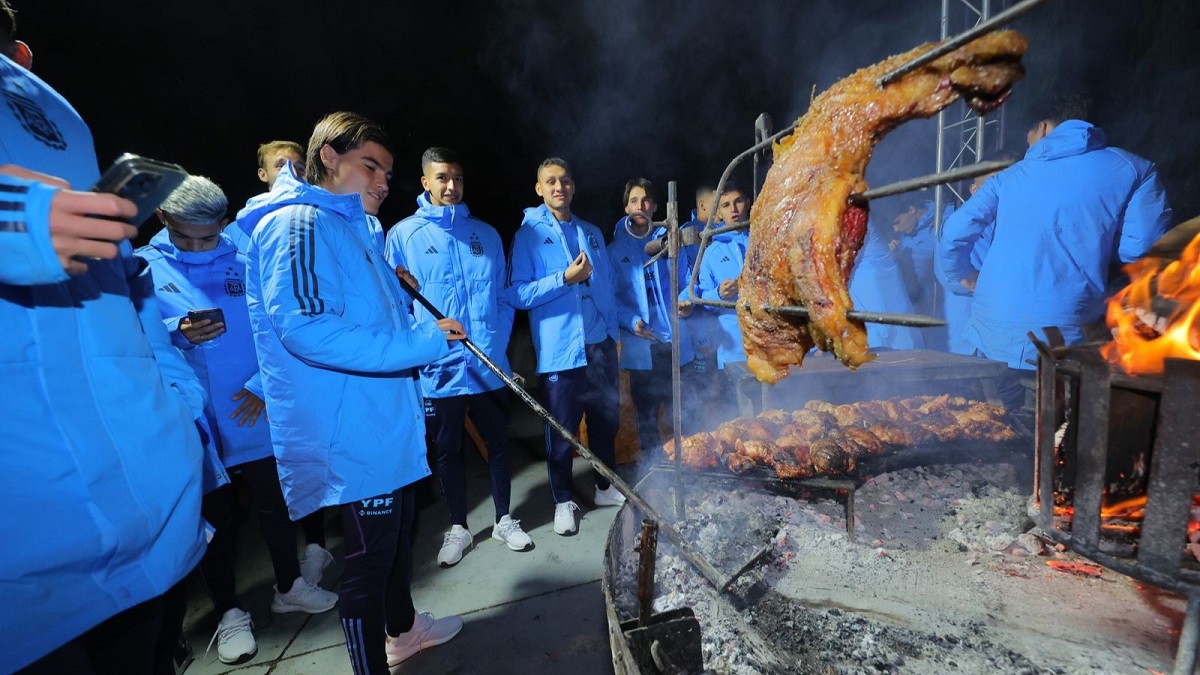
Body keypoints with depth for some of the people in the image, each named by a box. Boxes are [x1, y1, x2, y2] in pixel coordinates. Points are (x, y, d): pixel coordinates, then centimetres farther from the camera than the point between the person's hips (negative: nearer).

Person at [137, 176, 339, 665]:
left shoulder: (246, 261, 1)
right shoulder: (142, 267, 0)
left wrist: (264, 385, -11)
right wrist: (177, 332, -22)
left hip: (255, 416, 1)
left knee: (274, 504, 14)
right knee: (214, 518, 12)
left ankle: (289, 585, 36)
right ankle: (229, 612, 32)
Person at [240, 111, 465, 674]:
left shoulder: (352, 227, 18)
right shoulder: (298, 224, -13)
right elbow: (307, 330, -26)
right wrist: (424, 340, -24)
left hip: (385, 421, 10)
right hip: (351, 431, -10)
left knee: (397, 530, 24)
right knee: (369, 553, 4)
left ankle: (402, 627, 46)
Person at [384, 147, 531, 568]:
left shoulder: (485, 234, 7)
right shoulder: (404, 235, 0)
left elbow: (503, 297, 8)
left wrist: (498, 343, -4)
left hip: (490, 366, 2)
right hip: (439, 370, -1)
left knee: (498, 443, 13)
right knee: (447, 451, 14)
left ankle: (504, 520, 33)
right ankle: (458, 527, 34)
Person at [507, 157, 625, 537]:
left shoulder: (592, 233, 13)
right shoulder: (528, 235, -1)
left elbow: (607, 288, 16)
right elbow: (518, 295, -10)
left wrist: (611, 331, 9)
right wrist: (565, 278, -18)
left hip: (600, 346, 5)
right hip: (559, 350, -4)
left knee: (606, 420, 14)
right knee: (562, 430, 6)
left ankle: (605, 487, 36)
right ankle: (563, 501, 26)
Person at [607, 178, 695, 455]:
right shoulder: (615, 249, 6)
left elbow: (685, 281, 10)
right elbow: (612, 295, -1)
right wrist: (631, 321, -18)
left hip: (675, 340, 1)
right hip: (640, 345, -1)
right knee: (646, 414, 9)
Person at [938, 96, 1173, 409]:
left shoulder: (1011, 175, 14)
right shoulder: (1134, 169, 9)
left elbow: (953, 236, 5)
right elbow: (1140, 252, -2)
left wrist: (966, 282, 21)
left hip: (992, 329, 2)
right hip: (1063, 335, -2)